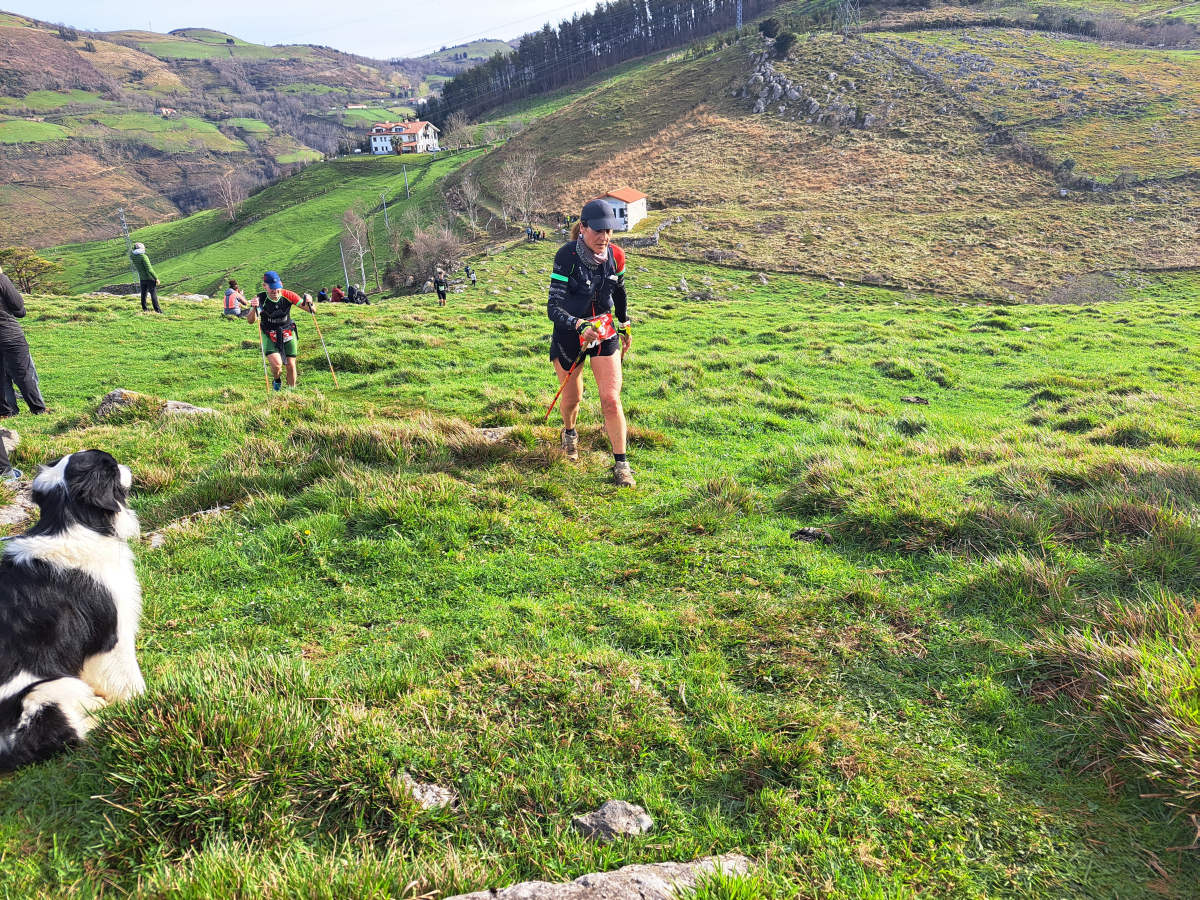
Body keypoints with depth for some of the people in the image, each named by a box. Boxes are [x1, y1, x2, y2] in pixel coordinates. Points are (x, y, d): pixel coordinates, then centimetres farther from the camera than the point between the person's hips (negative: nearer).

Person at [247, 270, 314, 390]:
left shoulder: (288, 296, -13)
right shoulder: (260, 299, -16)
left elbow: (310, 309, -11)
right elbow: (251, 321, -24)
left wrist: (309, 303, -34)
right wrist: (254, 308, -44)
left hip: (288, 334, 2)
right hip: (269, 335, -2)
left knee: (291, 365, 1)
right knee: (277, 365, -19)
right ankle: (276, 381, 17)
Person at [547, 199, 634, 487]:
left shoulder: (614, 255, -9)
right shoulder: (567, 255, -21)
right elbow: (553, 307, -26)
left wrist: (625, 327, 21)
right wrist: (579, 326, -43)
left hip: (605, 332, 2)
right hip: (569, 334, -2)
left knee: (611, 398, -9)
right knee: (572, 397, 15)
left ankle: (621, 464, 1)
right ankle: (569, 432, 50)